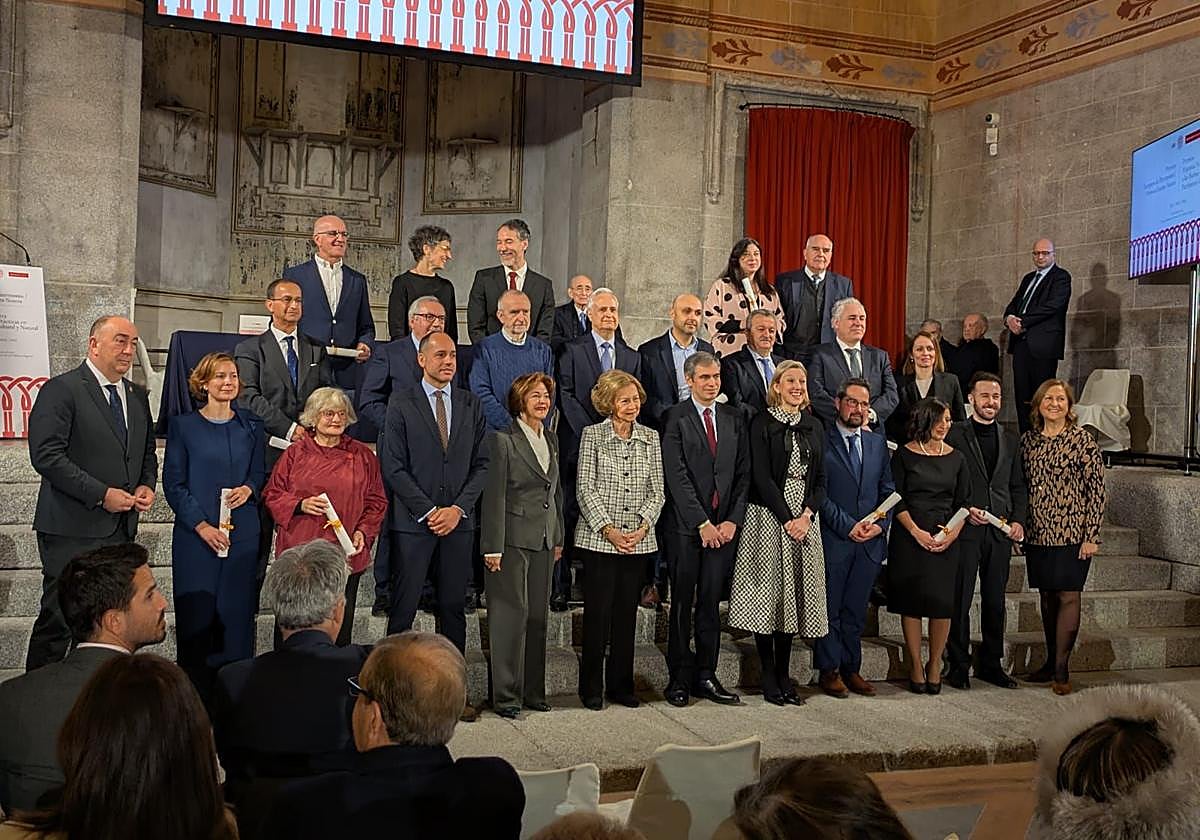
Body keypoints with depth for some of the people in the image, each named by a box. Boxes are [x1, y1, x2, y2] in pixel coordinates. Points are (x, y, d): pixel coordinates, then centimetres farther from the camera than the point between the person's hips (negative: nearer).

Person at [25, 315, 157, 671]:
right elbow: (46, 455, -15)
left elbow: (147, 453, 25)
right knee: (59, 618, -3)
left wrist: (146, 485, 3)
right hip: (73, 527, -7)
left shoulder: (137, 396, 16)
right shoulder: (62, 389, -6)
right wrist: (100, 494, -17)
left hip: (121, 529, 7)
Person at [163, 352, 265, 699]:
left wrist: (249, 488, -6)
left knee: (236, 613, 2)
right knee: (196, 615, -1)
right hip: (195, 533, -2)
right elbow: (173, 483, -1)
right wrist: (202, 525, -11)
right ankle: (195, 693, 8)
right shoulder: (183, 426, 1)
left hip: (242, 533, 2)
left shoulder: (250, 427, 10)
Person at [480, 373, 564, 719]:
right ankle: (505, 694, 3)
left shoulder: (550, 440, 14)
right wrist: (492, 547, -13)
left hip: (543, 541, 7)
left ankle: (533, 691, 17)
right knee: (511, 614, -5)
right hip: (513, 540, -7)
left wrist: (558, 538, 17)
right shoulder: (504, 440, -7)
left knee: (538, 616, 9)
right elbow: (494, 496, -10)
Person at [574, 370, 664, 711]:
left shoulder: (650, 437, 9)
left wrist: (643, 526, -7)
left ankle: (621, 684, 18)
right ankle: (591, 688, 9)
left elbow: (657, 491, 8)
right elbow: (586, 489, -5)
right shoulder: (592, 434, -1)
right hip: (599, 539, -3)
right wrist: (609, 530, -13)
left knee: (627, 613, 8)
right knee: (597, 612, -1)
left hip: (638, 540, 3)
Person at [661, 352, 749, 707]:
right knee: (682, 604, 3)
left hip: (724, 527, 4)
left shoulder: (733, 419, 11)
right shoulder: (676, 418, -3)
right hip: (686, 527, -3)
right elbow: (677, 476, -9)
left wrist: (733, 520, -2)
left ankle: (706, 675, 14)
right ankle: (680, 678, 11)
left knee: (711, 603, 7)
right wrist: (702, 524, -11)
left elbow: (743, 474, 9)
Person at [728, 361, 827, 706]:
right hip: (768, 518, -5)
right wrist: (786, 519, -14)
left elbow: (821, 478, 10)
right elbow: (761, 477, -9)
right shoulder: (762, 424, -2)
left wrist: (807, 514, -6)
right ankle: (768, 676, 5)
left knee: (794, 595, 5)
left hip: (805, 520, 5)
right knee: (767, 593, -3)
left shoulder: (813, 426, 13)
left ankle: (784, 674, 13)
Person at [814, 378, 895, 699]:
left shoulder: (878, 444, 14)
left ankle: (851, 669, 20)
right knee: (830, 609, 2)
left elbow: (888, 491, 14)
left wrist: (880, 524, -3)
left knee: (856, 610, 11)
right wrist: (848, 526, -14)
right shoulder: (821, 441, -4)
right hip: (833, 540, -5)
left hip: (870, 542, 5)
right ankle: (829, 670, 12)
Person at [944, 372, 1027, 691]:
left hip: (999, 532, 5)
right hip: (965, 530, -4)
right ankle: (958, 665, 9)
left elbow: (1018, 486, 16)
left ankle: (990, 663, 21)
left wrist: (1018, 520, 3)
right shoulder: (954, 435, -1)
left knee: (995, 601, 10)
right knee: (960, 600, -1)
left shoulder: (1010, 439, 14)